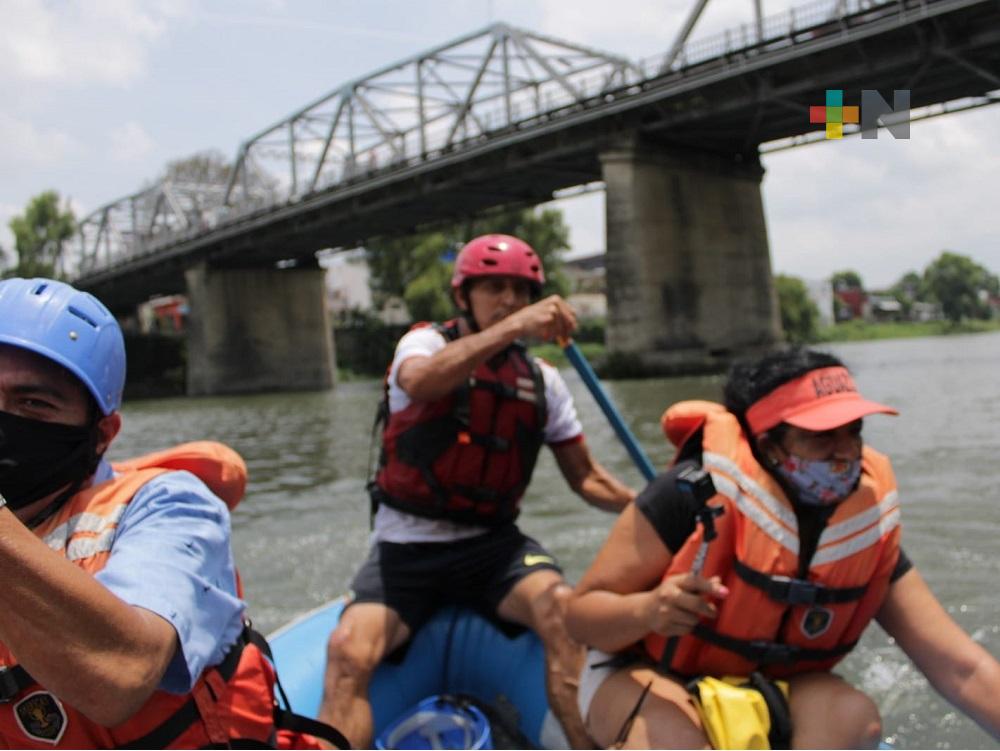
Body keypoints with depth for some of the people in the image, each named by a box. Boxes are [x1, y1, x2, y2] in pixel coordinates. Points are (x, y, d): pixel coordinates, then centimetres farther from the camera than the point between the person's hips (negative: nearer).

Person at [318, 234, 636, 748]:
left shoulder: (543, 380, 9)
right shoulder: (426, 342, -3)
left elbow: (586, 478, 11)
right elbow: (419, 381, -30)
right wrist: (513, 328, -39)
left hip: (492, 543, 2)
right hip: (406, 547, -2)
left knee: (563, 610, -28)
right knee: (349, 649, -26)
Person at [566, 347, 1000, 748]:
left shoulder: (870, 533, -13)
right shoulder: (694, 495, -26)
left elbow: (960, 668, -12)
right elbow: (580, 615, -23)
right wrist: (646, 610, -44)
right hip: (648, 676, -4)